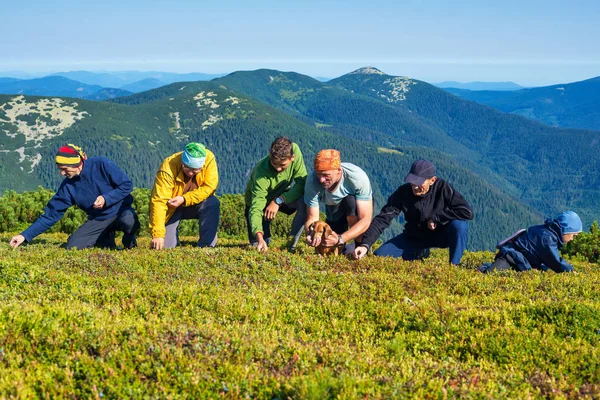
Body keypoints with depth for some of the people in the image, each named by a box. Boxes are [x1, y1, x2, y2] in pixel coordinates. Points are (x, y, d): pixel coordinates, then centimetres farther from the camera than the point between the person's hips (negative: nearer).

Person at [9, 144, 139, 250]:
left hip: (121, 211, -4)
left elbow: (127, 185, -12)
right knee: (72, 246, -15)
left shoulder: (101, 164, -17)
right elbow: (51, 214, -4)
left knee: (128, 221, -39)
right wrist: (25, 235, -10)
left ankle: (129, 241, -3)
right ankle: (106, 239, 11)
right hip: (97, 220, 4)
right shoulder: (68, 186, -6)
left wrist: (106, 199, -25)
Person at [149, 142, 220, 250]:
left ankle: (206, 246, -18)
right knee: (166, 245, -16)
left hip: (195, 205, 2)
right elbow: (159, 201, -35)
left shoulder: (209, 158, -24)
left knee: (213, 203, -30)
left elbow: (209, 187, -22)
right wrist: (157, 234, -42)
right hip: (172, 208, -2)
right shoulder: (168, 168, -31)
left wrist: (184, 199, -34)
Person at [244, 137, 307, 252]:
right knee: (256, 244, -12)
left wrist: (278, 201, -36)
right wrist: (259, 238, -57)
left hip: (283, 196, 2)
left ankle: (294, 242, -14)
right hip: (262, 201, -2)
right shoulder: (261, 175, -38)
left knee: (306, 200, -30)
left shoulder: (294, 150, -29)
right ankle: (265, 239, 24)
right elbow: (255, 209, -41)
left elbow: (302, 183, -25)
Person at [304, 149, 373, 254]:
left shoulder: (358, 178, -39)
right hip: (335, 209, 3)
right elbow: (312, 218, -27)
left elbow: (365, 219, -39)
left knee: (350, 201, -36)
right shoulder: (312, 181, -32)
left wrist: (340, 239, -52)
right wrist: (310, 234, -51)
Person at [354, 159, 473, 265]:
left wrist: (436, 217, -27)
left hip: (440, 235, -3)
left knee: (459, 225, -34)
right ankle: (419, 254, 16)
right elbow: (382, 219, -25)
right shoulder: (403, 192, -21)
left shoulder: (442, 188, -24)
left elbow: (467, 212, -28)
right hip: (413, 238, 3)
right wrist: (365, 245, -38)